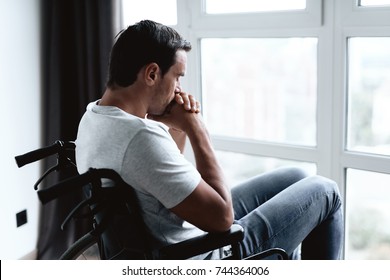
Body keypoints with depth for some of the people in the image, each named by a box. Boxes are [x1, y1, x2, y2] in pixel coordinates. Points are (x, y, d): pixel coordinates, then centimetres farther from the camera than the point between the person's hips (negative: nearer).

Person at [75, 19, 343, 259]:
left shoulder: (94, 115, -2)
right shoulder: (140, 137, -34)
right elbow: (222, 217, -29)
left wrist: (177, 127, -6)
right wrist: (197, 129, -21)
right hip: (200, 261, -9)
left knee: (294, 178, 20)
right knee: (324, 191, 6)